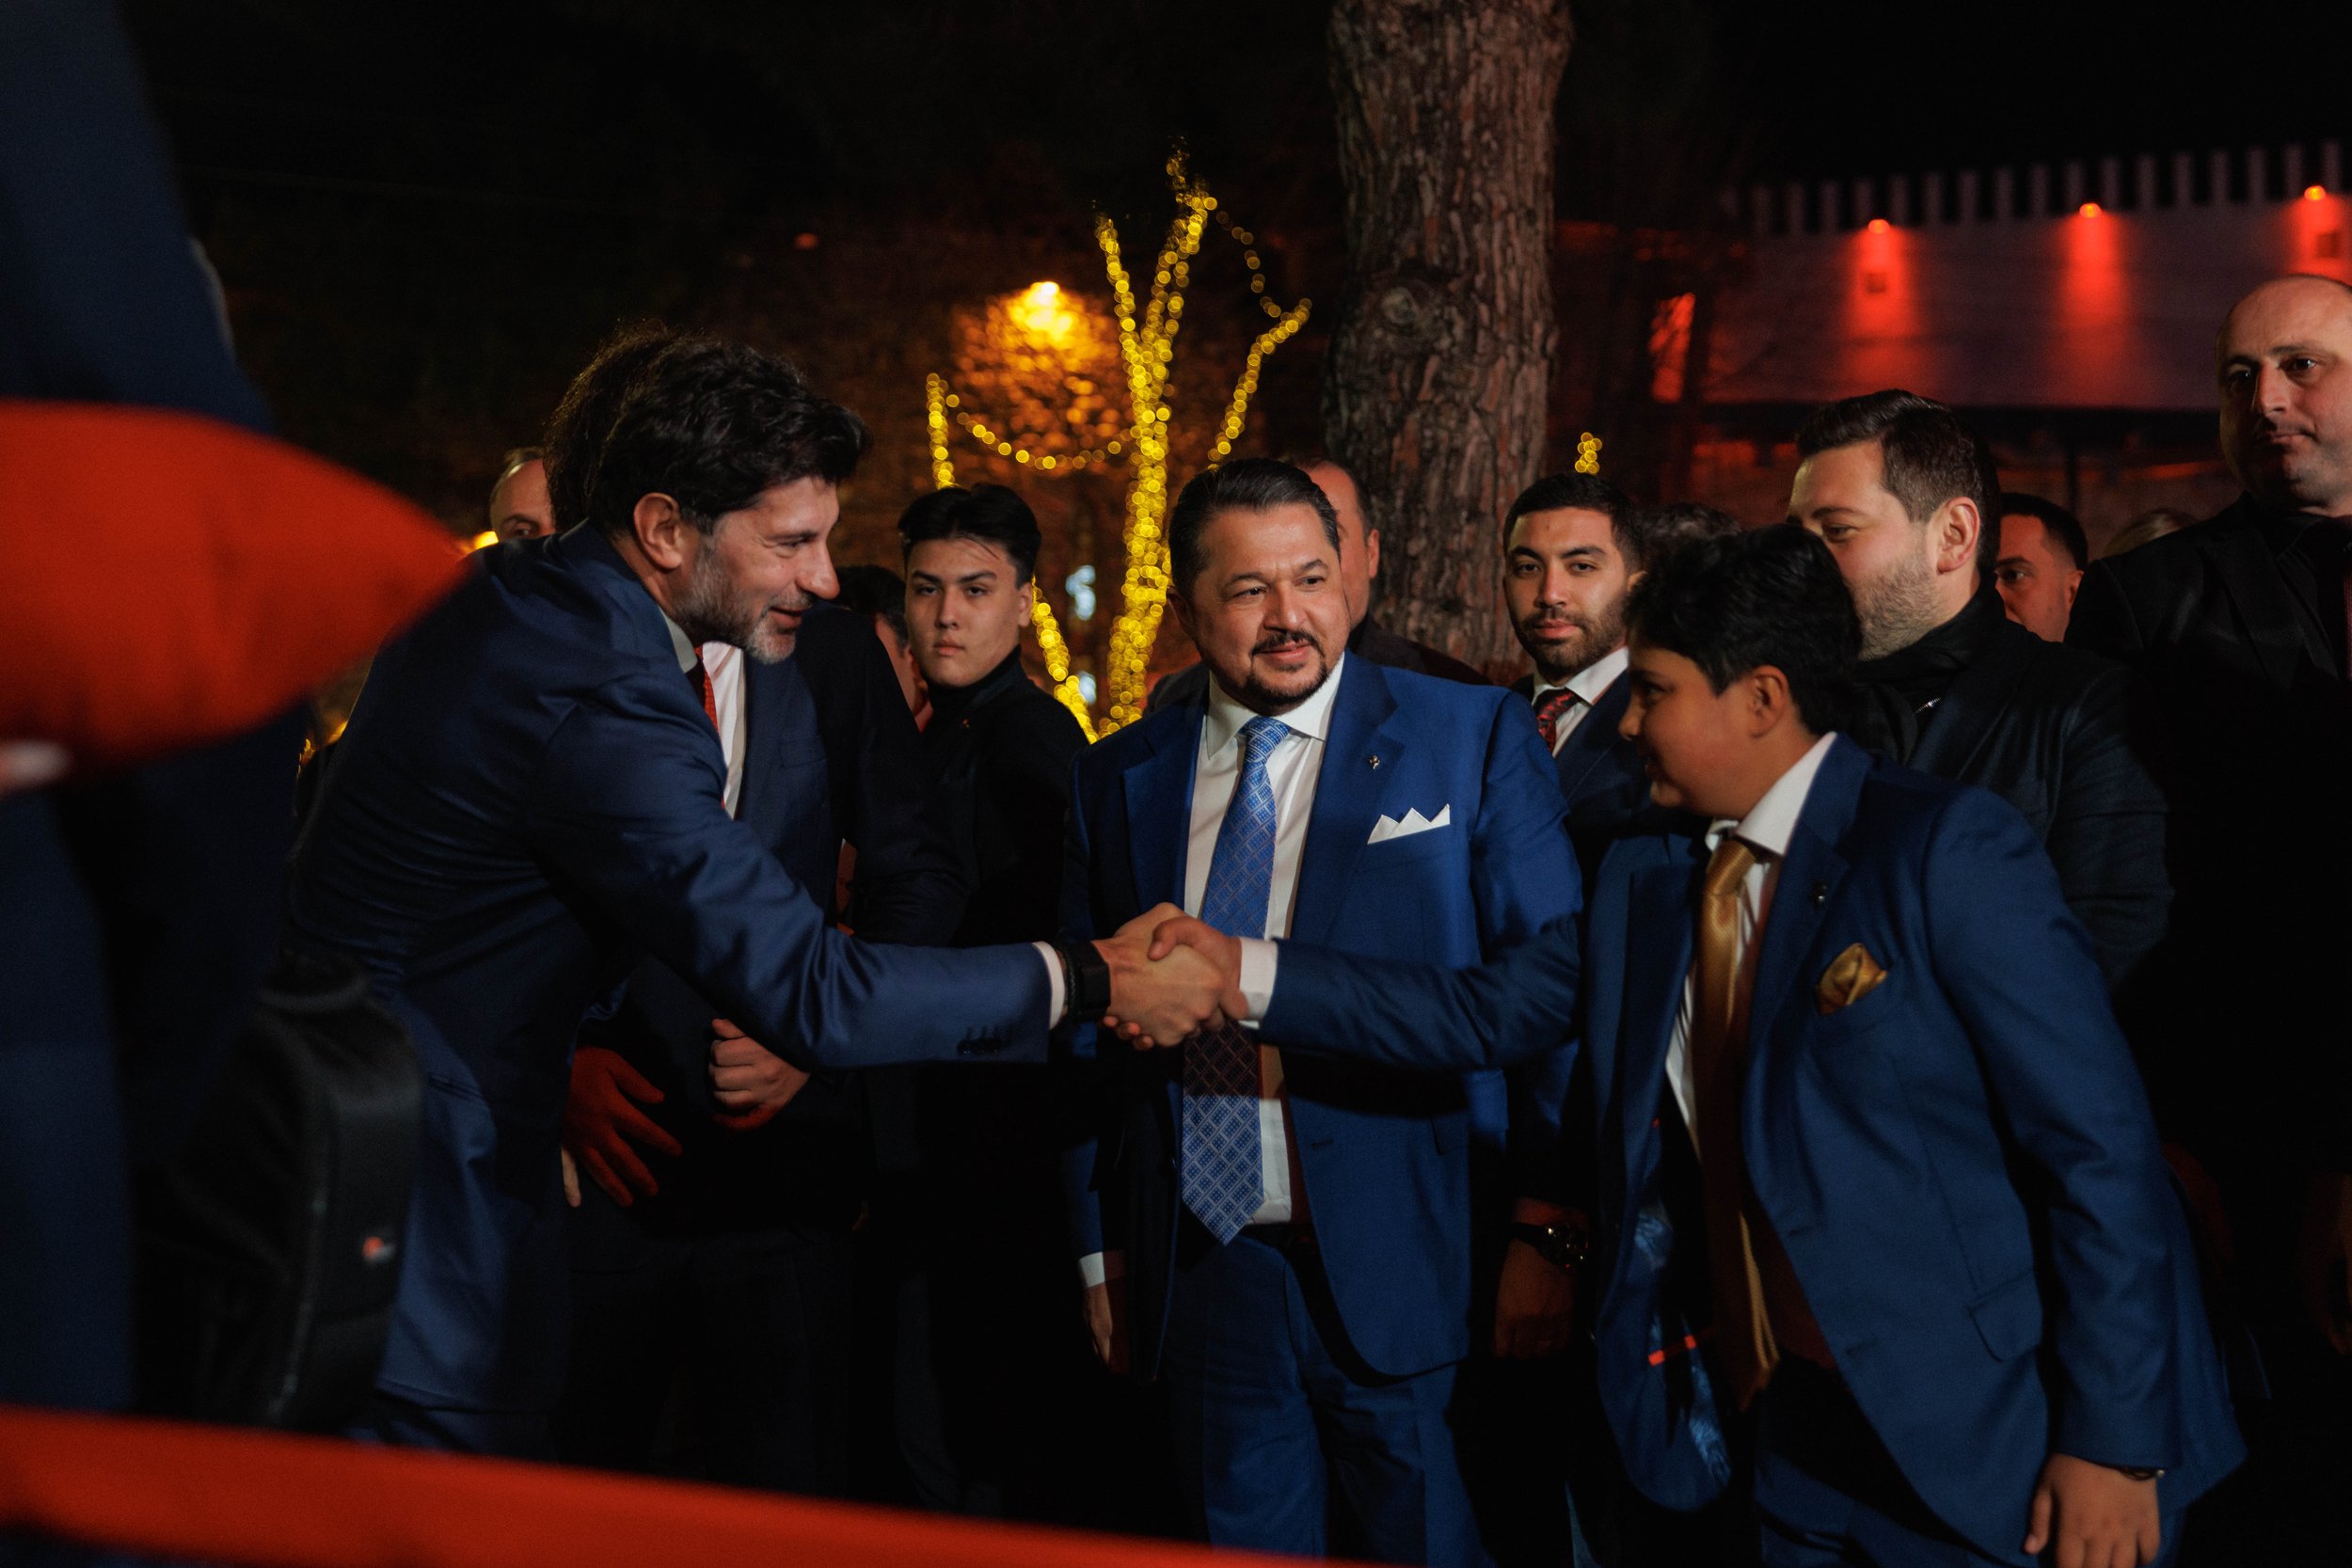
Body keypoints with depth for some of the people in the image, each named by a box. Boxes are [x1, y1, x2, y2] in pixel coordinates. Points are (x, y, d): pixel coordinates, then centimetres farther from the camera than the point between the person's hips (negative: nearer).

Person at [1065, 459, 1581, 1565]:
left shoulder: (1474, 739, -1)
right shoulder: (1118, 781, 8)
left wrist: (1550, 1230, -9)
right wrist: (1100, 1247, 11)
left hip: (1403, 1271, -3)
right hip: (1202, 1277, 3)